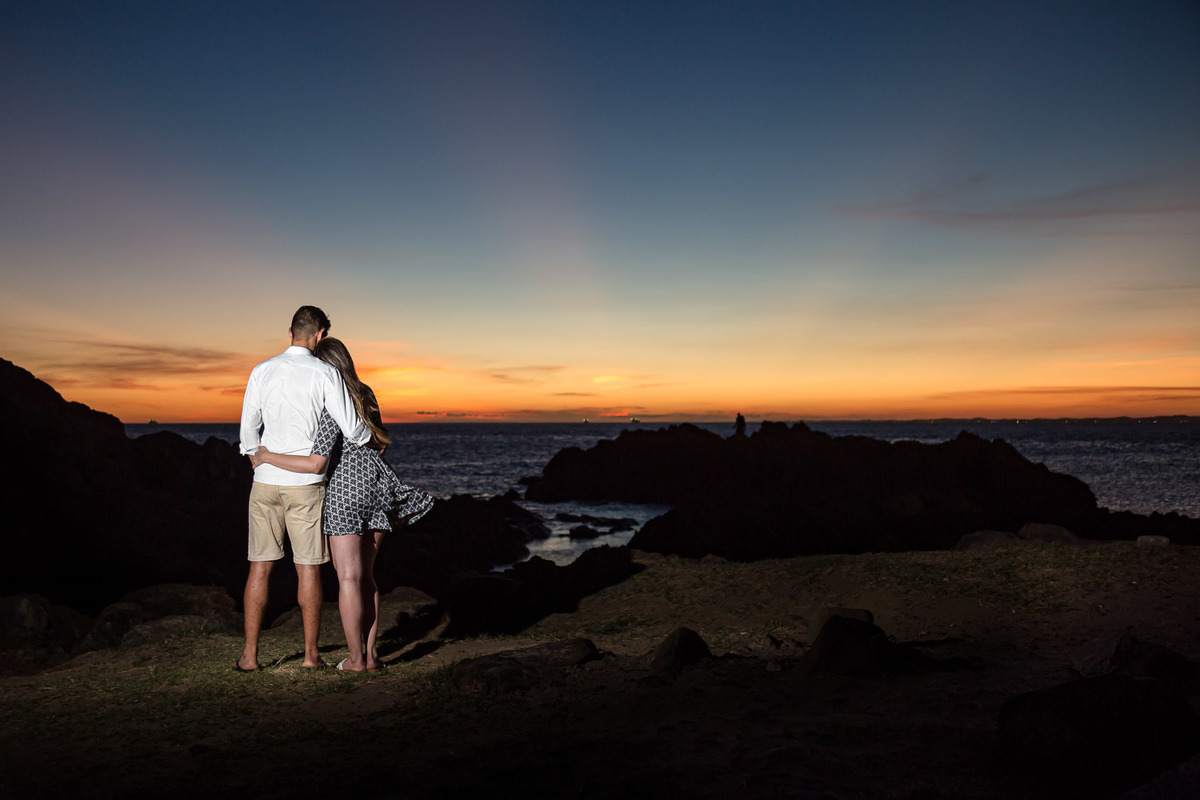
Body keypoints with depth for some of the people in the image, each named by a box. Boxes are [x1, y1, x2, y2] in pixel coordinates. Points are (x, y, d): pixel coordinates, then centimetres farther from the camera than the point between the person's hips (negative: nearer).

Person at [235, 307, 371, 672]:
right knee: (308, 569, 5)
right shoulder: (326, 373, -8)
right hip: (306, 483, -3)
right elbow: (351, 429, -8)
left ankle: (249, 655, 13)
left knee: (260, 567, 9)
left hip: (266, 480, 3)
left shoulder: (261, 371, 3)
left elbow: (248, 427, 6)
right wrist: (376, 440, 13)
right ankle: (311, 654, 13)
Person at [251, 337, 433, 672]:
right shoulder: (366, 395, 7)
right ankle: (371, 653, 16)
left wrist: (268, 456, -10)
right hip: (376, 490, 7)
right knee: (366, 576, 14)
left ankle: (356, 659, 6)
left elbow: (316, 463, -19)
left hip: (344, 491, -7)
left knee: (349, 578, 1)